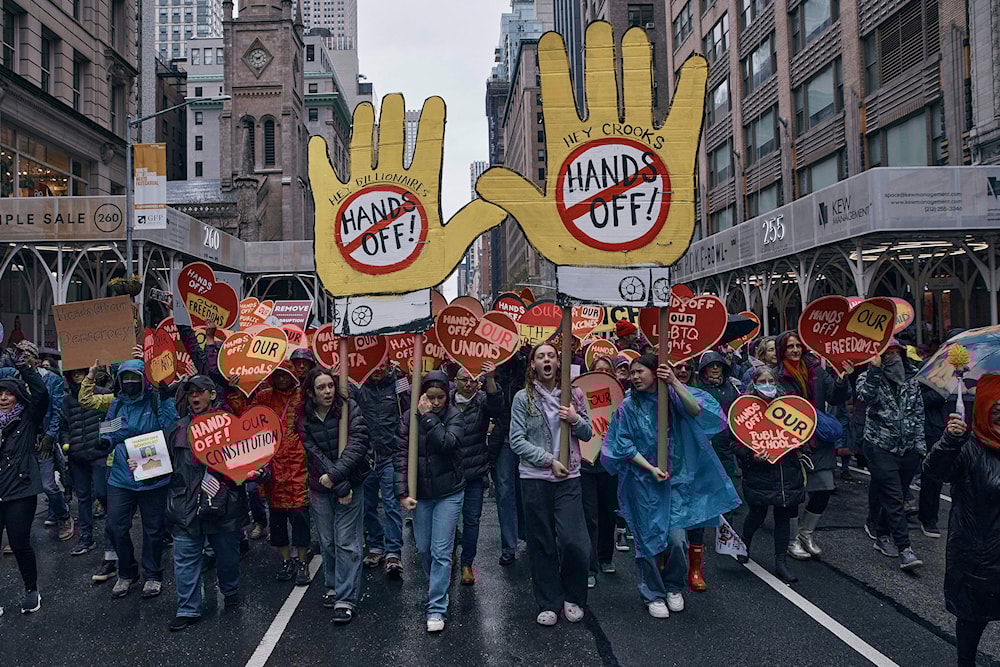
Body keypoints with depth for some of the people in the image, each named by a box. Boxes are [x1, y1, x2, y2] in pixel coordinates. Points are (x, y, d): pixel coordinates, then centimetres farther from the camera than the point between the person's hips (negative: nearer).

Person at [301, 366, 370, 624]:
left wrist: (335, 475, -22)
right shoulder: (304, 419, -4)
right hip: (320, 487, 2)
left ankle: (346, 598, 2)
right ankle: (333, 587, 32)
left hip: (351, 484, -2)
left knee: (346, 542, -4)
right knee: (327, 542, 13)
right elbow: (316, 455, -10)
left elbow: (357, 444, -16)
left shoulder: (349, 407, -8)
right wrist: (341, 487, -15)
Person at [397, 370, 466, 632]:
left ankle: (436, 608, 4)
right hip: (420, 493, 3)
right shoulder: (410, 417, -3)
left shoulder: (454, 415, -8)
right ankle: (437, 590, 38)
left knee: (441, 552, -3)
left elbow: (448, 443, -26)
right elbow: (402, 455, -4)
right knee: (423, 549, 13)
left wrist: (429, 416, -22)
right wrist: (403, 492, -10)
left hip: (449, 492, -3)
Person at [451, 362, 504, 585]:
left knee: (471, 519, 4)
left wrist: (490, 380, -39)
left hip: (475, 472, -1)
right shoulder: (445, 402, -1)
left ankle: (467, 564, 17)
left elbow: (497, 407, -26)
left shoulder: (482, 401, -2)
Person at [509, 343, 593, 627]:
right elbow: (517, 441, -6)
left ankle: (573, 598, 18)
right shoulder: (523, 398, -1)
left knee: (573, 541, -6)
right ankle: (549, 603, 21)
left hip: (568, 478, 1)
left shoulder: (573, 395, 5)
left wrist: (576, 420, -10)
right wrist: (549, 460, -13)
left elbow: (588, 434, 11)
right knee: (542, 544, 6)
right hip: (534, 479, -1)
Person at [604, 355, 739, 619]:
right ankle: (653, 595, 22)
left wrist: (675, 383, -25)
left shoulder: (673, 396, 0)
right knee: (649, 538, 4)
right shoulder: (628, 406, 0)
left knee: (677, 537, -5)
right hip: (643, 481, 0)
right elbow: (624, 446, -2)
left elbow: (697, 412, -19)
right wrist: (650, 468, -12)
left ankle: (673, 587, 22)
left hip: (676, 479, 0)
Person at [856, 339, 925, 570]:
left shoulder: (911, 378, 9)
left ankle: (882, 536, 29)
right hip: (882, 448, -5)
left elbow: (918, 413, 14)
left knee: (893, 497, 13)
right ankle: (904, 550, -7)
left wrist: (920, 443, 9)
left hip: (909, 449, 5)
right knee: (894, 499, -8)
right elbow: (867, 395, -27)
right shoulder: (869, 377, -4)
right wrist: (875, 368, -31)